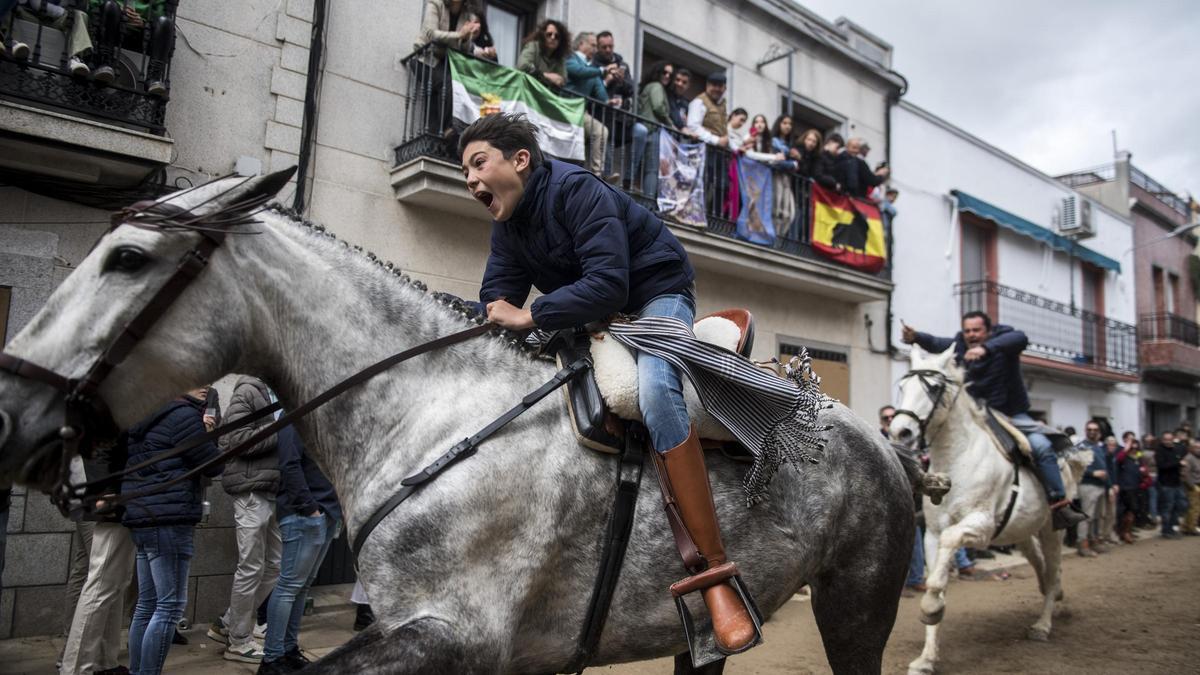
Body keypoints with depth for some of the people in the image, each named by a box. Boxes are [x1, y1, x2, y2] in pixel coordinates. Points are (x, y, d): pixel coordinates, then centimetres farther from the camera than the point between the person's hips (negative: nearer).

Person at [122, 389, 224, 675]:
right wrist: (206, 435, 7)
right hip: (168, 519, -10)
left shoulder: (153, 417, 18)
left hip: (143, 518, 10)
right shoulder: (184, 415, -11)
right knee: (171, 605, -5)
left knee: (148, 604, 14)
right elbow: (213, 465, -8)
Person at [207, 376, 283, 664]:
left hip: (274, 493, 8)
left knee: (275, 565, 12)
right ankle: (238, 641, 16)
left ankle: (227, 624, 26)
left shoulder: (279, 396, 16)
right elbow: (238, 440, -17)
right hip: (252, 493, -8)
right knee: (251, 568, 1)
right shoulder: (248, 392, -7)